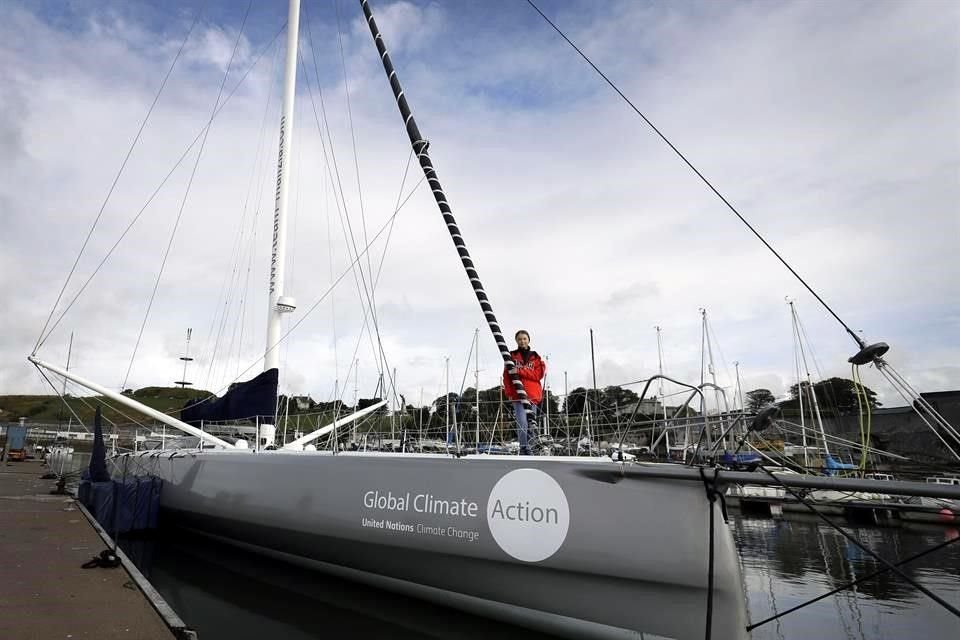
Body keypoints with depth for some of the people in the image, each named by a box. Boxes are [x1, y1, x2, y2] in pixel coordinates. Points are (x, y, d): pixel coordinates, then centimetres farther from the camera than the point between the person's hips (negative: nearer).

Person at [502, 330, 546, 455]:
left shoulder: (535, 357, 13)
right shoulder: (511, 356, 11)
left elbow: (538, 374, -2)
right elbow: (506, 376, 7)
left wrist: (519, 371, -12)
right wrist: (509, 393, -5)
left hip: (533, 395, 2)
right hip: (518, 395, -2)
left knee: (531, 423, 4)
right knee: (522, 423, -14)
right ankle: (524, 450, -10)